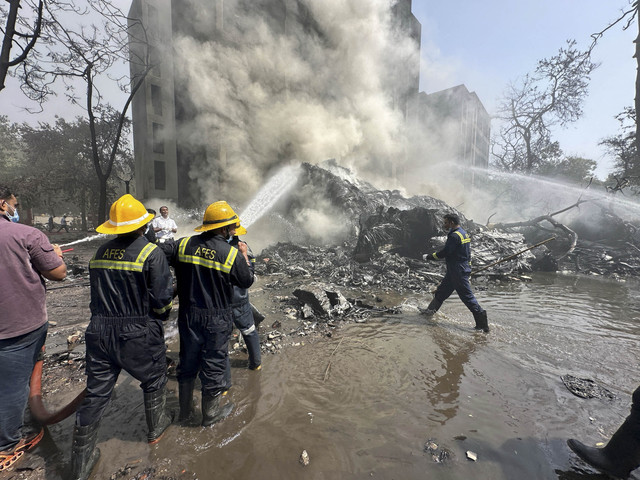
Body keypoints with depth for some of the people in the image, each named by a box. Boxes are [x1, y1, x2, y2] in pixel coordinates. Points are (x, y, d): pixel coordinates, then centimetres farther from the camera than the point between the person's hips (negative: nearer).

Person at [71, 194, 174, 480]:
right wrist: (159, 317, 4)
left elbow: (97, 292, 12)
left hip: (99, 332, 5)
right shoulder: (152, 253, -17)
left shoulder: (100, 252, 2)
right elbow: (162, 298, -17)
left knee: (96, 394, 17)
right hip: (138, 335, -5)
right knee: (153, 381, 20)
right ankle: (156, 429, 42)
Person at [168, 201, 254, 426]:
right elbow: (247, 282, -5)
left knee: (188, 361, 23)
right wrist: (245, 257, 7)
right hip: (216, 320, -4)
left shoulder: (182, 245, -9)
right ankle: (210, 414, 36)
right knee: (213, 364, 15)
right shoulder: (233, 255, -18)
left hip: (187, 316, 4)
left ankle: (185, 410, 44)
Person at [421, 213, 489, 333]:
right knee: (441, 291, 18)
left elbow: (444, 253, -18)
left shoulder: (455, 235, -19)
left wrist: (429, 257, -9)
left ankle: (482, 323, 3)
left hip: (458, 272, -11)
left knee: (467, 296, -5)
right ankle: (430, 311, 31)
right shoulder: (464, 233, 13)